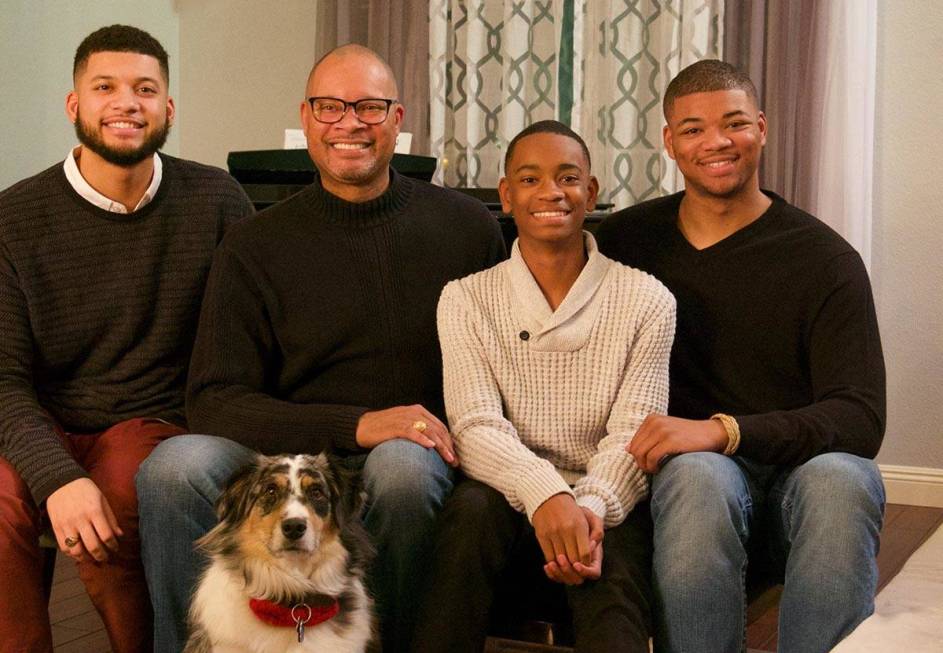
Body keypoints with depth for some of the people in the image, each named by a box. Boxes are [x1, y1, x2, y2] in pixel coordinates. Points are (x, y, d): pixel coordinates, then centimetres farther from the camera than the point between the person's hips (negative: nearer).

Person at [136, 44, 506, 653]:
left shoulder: (468, 225, 8)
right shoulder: (255, 247, 6)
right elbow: (214, 400, -3)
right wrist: (355, 424, -16)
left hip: (421, 456, 0)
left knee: (402, 465, -35)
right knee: (176, 465, -28)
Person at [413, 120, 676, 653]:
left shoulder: (646, 301, 5)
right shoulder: (466, 300, 6)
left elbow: (633, 433, -5)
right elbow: (476, 427, -7)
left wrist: (592, 507, -26)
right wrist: (544, 495, -27)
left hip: (606, 506, -1)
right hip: (511, 498, 1)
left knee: (614, 559, -32)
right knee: (472, 508, -31)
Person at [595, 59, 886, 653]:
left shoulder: (826, 259, 0)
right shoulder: (627, 238, 9)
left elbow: (861, 419, -11)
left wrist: (723, 430, -25)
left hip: (799, 467, 0)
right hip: (686, 467, 1)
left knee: (843, 480, -36)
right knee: (700, 478, -36)